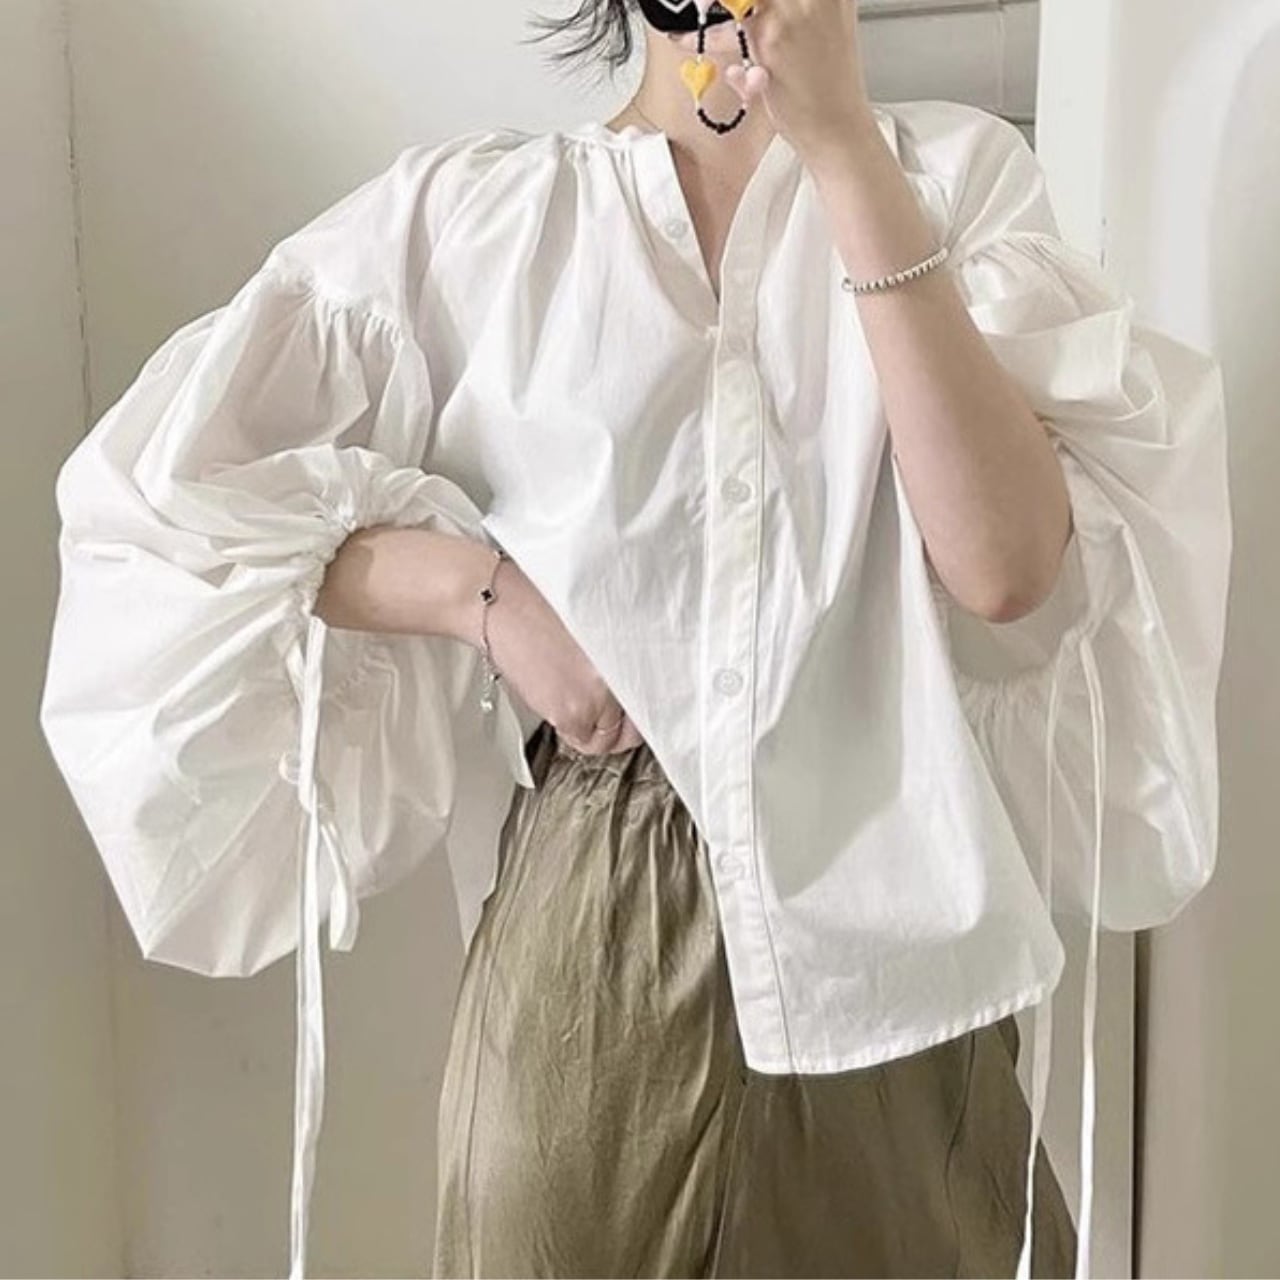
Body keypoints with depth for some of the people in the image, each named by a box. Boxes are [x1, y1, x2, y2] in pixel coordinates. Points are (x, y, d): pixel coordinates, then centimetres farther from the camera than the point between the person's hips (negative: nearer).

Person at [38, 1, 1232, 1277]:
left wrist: (843, 145, -16)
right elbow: (155, 490, 3)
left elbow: (1009, 565, -14)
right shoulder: (461, 212, 1)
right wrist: (481, 584, -9)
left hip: (891, 935, 1)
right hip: (590, 926, 0)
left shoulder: (956, 171, 1)